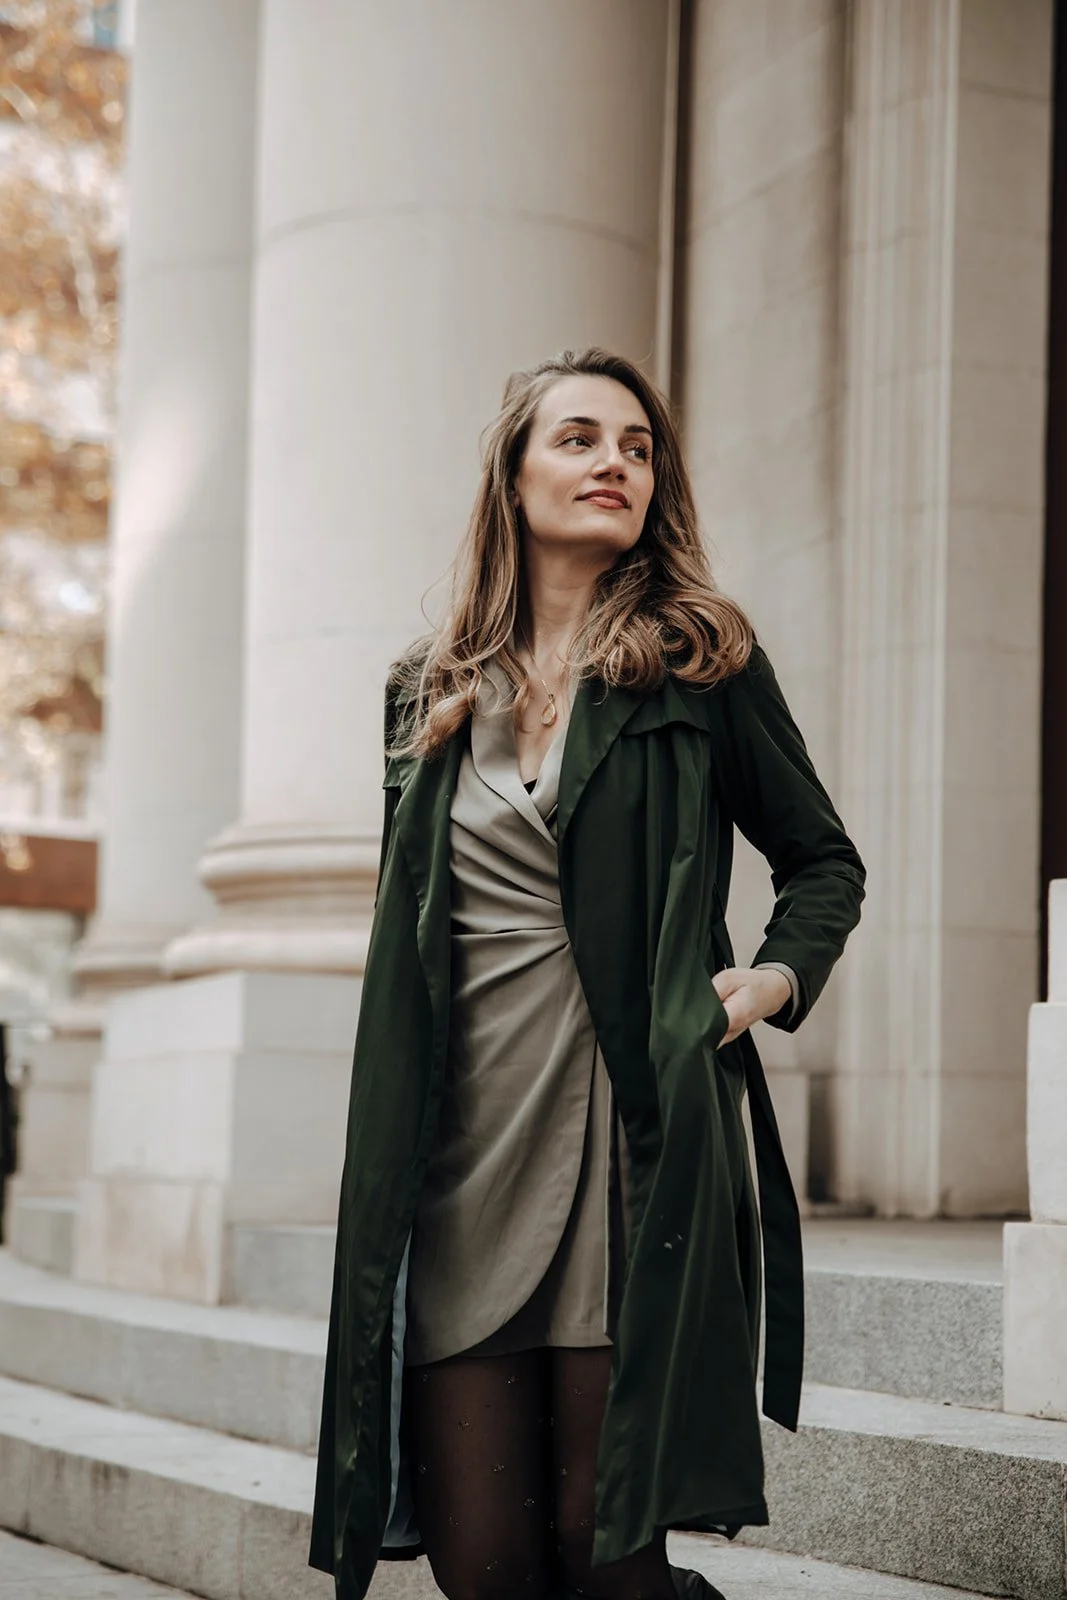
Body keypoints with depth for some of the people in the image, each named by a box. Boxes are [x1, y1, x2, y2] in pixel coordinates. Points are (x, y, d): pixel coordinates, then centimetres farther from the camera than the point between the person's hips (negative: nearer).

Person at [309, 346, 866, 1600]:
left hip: (636, 1150, -3)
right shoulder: (432, 692, 15)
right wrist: (378, 1176, 13)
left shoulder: (701, 663, 7)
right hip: (463, 1158, 3)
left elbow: (825, 859, 17)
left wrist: (778, 976, -3)